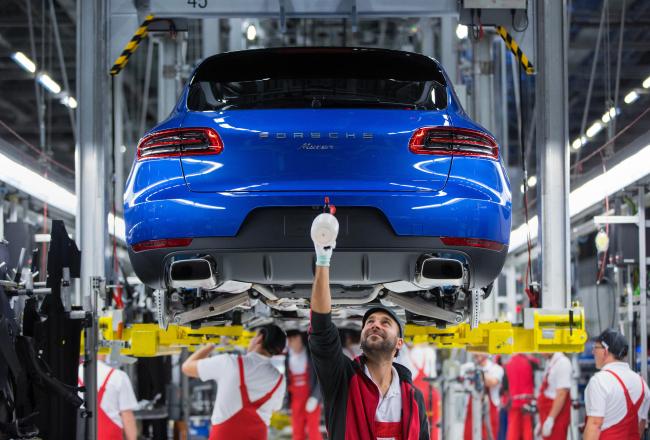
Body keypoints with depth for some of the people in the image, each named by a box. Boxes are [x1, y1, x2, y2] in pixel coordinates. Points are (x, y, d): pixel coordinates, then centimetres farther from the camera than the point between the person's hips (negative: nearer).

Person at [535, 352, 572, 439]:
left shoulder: (562, 363, -15)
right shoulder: (551, 363, 13)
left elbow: (561, 394, -21)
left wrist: (550, 419, -23)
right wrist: (542, 422, 19)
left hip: (556, 418, -9)